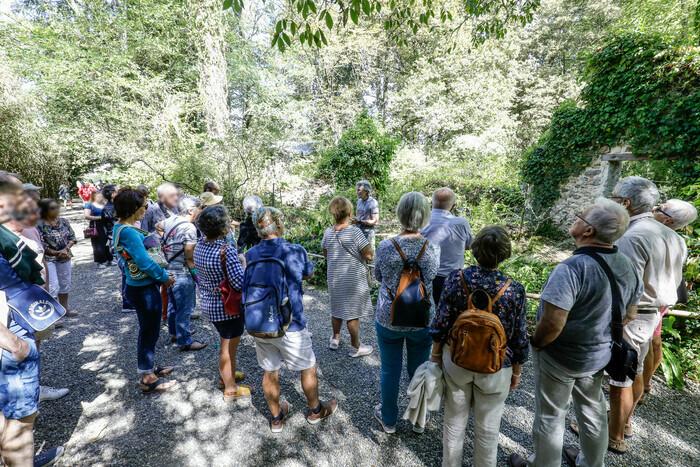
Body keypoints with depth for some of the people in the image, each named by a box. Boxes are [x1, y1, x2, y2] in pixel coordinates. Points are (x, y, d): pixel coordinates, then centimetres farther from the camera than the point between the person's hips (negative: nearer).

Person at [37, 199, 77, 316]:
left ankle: (64, 309, 30)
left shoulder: (64, 221, 1)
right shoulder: (40, 225, -13)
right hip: (48, 259, -6)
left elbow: (72, 237, 3)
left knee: (65, 284, 15)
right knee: (53, 286, -10)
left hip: (65, 257, 6)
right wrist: (56, 253, -20)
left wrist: (66, 249, -12)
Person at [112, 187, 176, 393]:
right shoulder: (128, 232, -24)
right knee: (150, 332, 6)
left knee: (147, 329, 23)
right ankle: (147, 379, 22)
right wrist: (165, 277, -12)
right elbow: (145, 262, -26)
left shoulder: (119, 227, 6)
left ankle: (149, 367, 40)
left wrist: (161, 274, 6)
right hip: (145, 289, -9)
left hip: (137, 287, 9)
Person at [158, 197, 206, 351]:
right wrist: (195, 273, -9)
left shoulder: (171, 220, 2)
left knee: (173, 304, 23)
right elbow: (189, 257, -24)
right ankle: (185, 341, 15)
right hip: (183, 273, -9)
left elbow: (158, 226, 26)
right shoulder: (189, 228, -23)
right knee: (184, 308, 3)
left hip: (170, 269, 9)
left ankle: (175, 332, 40)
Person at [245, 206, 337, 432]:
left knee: (270, 372, 21)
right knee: (308, 368, 19)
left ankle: (276, 417, 41)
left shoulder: (250, 255, -6)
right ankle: (315, 410, 40)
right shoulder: (295, 251, -16)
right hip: (289, 326, -4)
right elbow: (309, 273, 5)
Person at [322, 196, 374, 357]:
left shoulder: (328, 233, -5)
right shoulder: (355, 232, -21)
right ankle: (355, 347, 24)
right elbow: (369, 255, -19)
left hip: (334, 278, 5)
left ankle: (335, 339, 40)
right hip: (353, 280, -5)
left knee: (337, 309, 23)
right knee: (353, 313, 8)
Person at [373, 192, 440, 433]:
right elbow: (433, 283, -1)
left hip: (389, 319, 0)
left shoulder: (385, 246, -17)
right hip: (422, 321, 1)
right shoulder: (433, 248, -16)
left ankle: (389, 420, 40)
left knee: (390, 371, 18)